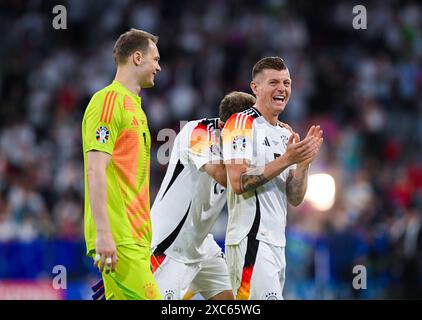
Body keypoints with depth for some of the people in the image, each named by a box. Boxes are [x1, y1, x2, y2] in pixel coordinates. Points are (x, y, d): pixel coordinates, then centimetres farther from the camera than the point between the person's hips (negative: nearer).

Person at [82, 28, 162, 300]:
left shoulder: (133, 105, 22)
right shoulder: (108, 100, -9)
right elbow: (95, 171, -17)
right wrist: (103, 234, -23)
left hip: (135, 237, 10)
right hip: (119, 239, -10)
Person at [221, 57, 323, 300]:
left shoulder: (286, 135, 19)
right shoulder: (242, 124, -6)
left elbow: (295, 199, 15)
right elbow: (238, 183, -17)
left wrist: (304, 162, 0)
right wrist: (286, 160, -17)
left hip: (277, 243, 8)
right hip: (251, 240, -8)